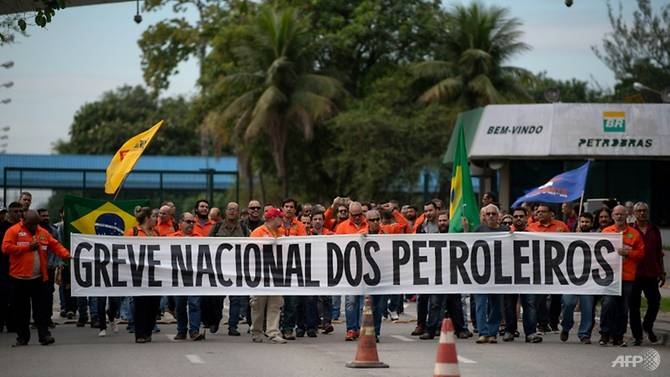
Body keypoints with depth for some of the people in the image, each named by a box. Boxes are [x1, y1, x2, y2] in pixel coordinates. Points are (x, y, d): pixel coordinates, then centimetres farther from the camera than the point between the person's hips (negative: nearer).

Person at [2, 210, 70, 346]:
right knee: (21, 309, 4)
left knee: (41, 308, 0)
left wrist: (66, 255, -8)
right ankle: (22, 337, 12)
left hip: (39, 278, 3)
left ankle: (44, 335, -1)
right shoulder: (14, 231, -1)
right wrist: (27, 247, -12)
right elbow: (6, 248, -10)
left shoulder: (43, 233, 12)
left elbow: (55, 245, 10)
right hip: (20, 278, -3)